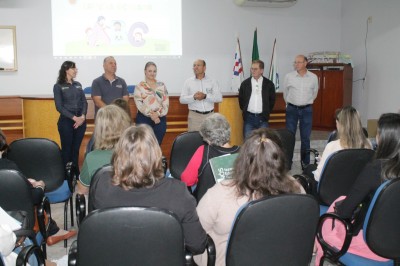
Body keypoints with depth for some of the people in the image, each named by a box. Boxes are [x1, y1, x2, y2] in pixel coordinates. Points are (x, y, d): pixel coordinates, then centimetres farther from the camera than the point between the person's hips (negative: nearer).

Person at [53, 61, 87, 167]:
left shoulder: (78, 85, 13)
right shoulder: (58, 86, -1)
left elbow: (84, 102, 8)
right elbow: (59, 106, -8)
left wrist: (83, 116, -10)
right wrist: (74, 118, -15)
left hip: (81, 120, 4)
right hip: (66, 121, -4)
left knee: (76, 149, 9)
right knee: (67, 149, -1)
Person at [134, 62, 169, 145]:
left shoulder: (162, 85, 11)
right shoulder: (139, 87, 2)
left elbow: (166, 102, 2)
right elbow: (139, 104, -8)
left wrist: (158, 113, -13)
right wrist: (151, 115, -16)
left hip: (160, 119, 3)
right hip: (144, 119, -2)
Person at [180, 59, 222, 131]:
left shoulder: (212, 81, 6)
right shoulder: (188, 82, 6)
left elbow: (219, 98, -3)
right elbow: (182, 99, 1)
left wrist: (205, 96, -17)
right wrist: (193, 97, -17)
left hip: (209, 115, 1)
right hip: (194, 115, 0)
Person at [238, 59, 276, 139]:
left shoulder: (269, 84, 1)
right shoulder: (245, 84, 4)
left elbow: (272, 100, 9)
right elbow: (241, 99, 13)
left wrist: (267, 112, 8)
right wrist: (245, 110, 10)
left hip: (262, 118, -1)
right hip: (249, 117, 1)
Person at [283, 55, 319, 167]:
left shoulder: (313, 77, -1)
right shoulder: (289, 76, -4)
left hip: (306, 110, 1)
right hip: (292, 109, 0)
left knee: (305, 137, 6)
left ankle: (305, 163, 15)